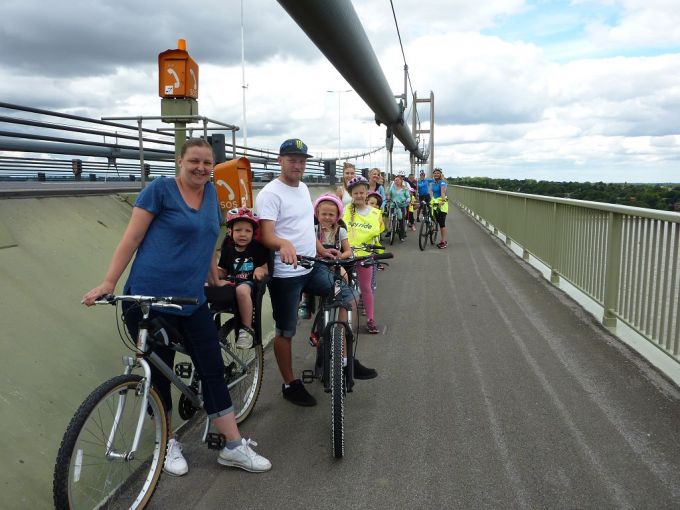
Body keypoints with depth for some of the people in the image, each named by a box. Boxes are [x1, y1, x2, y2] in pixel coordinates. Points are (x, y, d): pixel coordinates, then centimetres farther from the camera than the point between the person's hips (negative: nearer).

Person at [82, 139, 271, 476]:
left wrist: (216, 281, 24)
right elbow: (131, 239, -6)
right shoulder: (160, 189, -5)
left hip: (192, 301, 5)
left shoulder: (210, 192, 12)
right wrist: (108, 284, -10)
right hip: (150, 298, -5)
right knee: (158, 374, 7)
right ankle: (168, 444, 28)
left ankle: (234, 447, 14)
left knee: (213, 370, 5)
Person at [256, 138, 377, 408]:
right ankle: (290, 385, 22)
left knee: (348, 297, 4)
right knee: (285, 332, 5)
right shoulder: (270, 193, -14)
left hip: (312, 267, 8)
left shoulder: (303, 188, 12)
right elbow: (267, 236, -24)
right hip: (285, 273, -8)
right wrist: (285, 245, -44)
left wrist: (322, 250, 21)